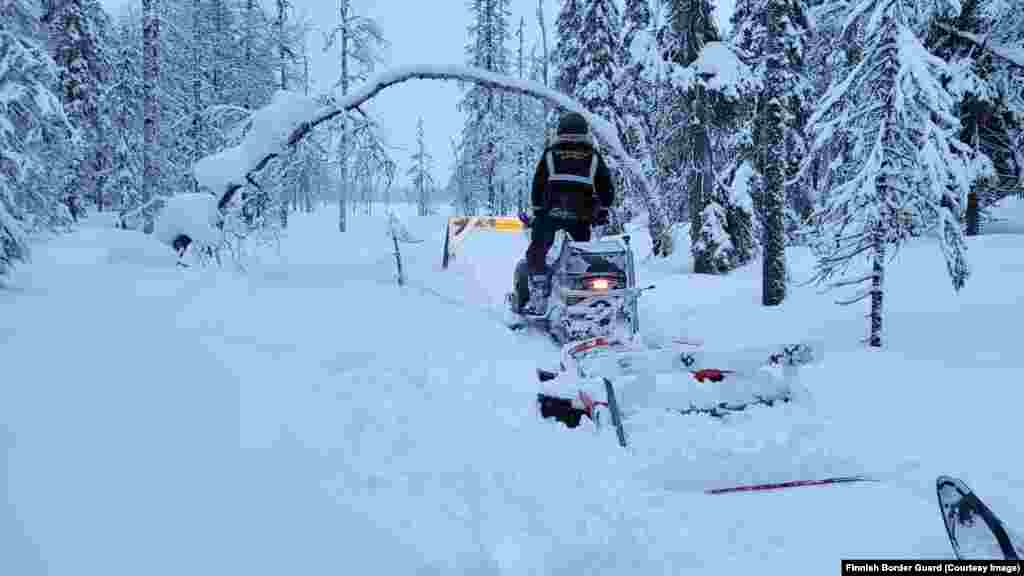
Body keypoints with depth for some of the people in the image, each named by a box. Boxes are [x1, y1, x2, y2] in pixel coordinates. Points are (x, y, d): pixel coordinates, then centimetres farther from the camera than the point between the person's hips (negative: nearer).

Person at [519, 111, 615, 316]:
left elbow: (537, 185, 9)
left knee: (536, 252, 5)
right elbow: (607, 187, 12)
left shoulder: (550, 153, 10)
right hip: (582, 216, 2)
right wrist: (602, 211, 23)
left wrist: (537, 212, 18)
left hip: (551, 212, -2)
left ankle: (539, 298, -7)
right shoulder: (593, 156, 13)